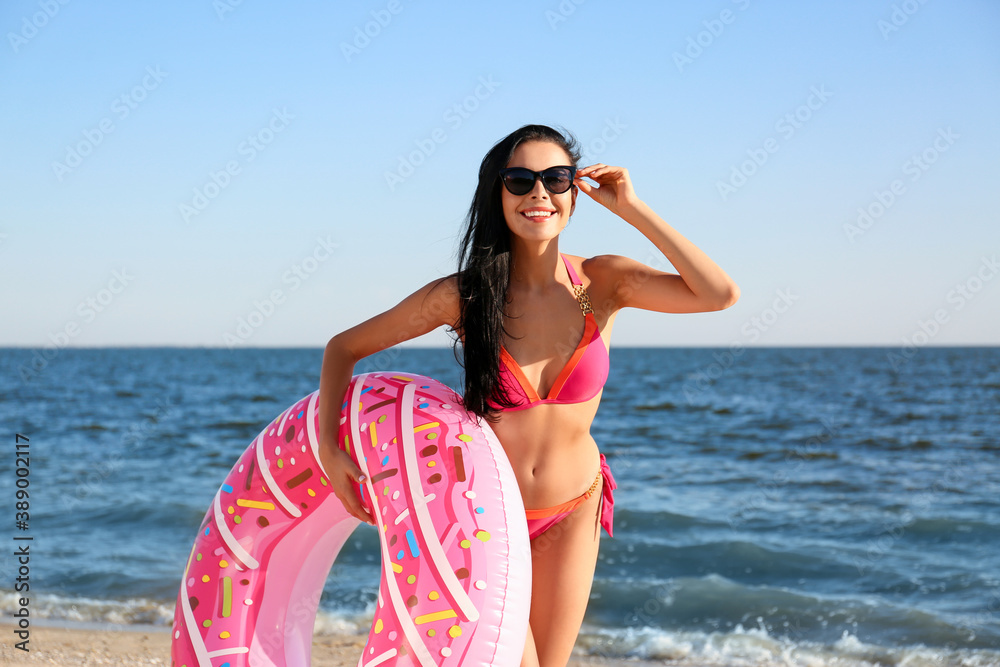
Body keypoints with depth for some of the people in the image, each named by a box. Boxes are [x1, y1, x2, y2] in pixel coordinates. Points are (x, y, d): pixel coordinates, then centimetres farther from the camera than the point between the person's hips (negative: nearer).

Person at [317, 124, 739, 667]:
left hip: (571, 513, 2)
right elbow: (344, 347, -8)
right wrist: (328, 447, -20)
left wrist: (632, 210, -25)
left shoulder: (602, 282, -13)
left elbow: (720, 294, -27)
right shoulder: (462, 295, -19)